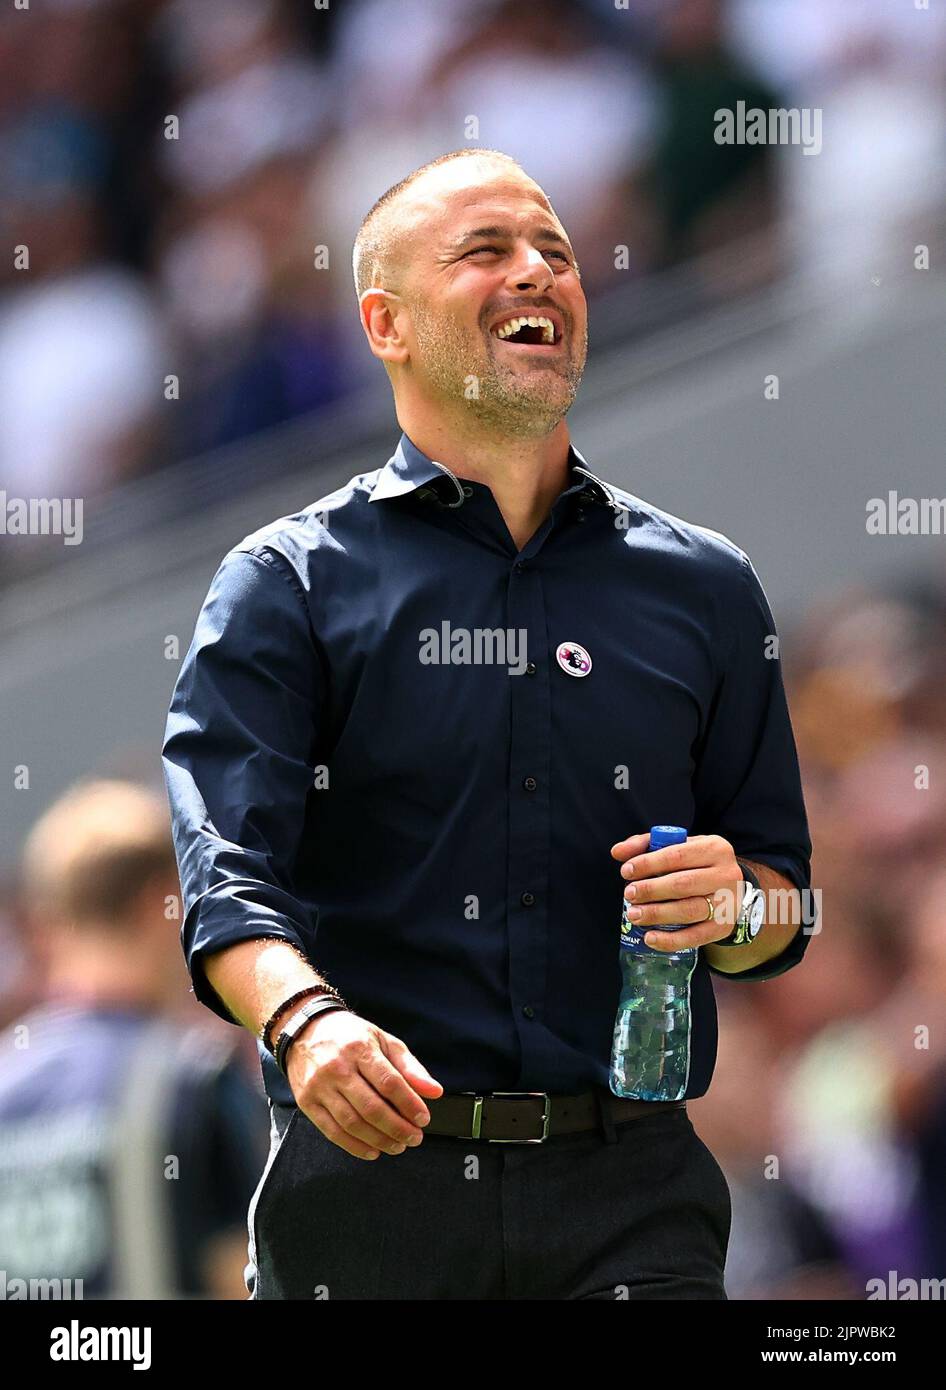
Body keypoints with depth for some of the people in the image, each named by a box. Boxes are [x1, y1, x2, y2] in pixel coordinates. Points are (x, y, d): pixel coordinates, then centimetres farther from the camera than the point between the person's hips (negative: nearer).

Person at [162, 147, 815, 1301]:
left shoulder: (703, 587, 15)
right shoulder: (288, 585, 5)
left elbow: (783, 904, 17)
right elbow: (227, 871, -9)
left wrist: (731, 908, -8)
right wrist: (304, 1019, -30)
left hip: (630, 1196, 2)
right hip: (369, 1179, -2)